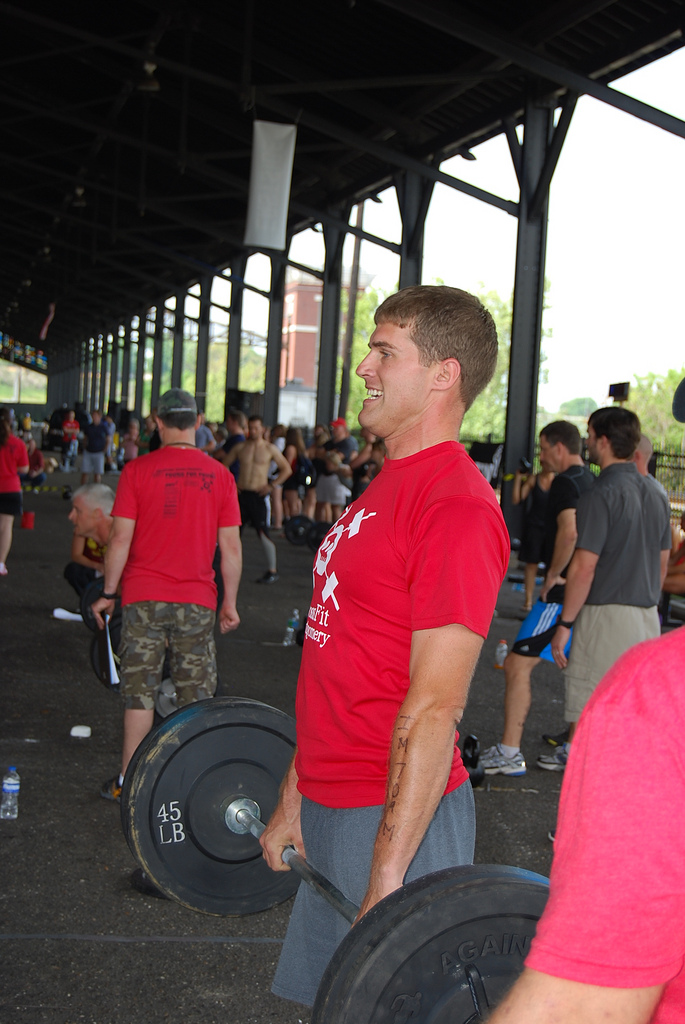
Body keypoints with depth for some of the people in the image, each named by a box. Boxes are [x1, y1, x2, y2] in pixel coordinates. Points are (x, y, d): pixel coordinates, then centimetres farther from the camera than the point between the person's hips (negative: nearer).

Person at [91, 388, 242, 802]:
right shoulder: (220, 475, 0)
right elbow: (231, 548, 0)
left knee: (140, 691, 8)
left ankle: (129, 780, 13)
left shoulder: (138, 470, -4)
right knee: (196, 695, 8)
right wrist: (230, 602, 9)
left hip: (143, 598, 0)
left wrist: (109, 593, 5)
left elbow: (120, 539, -5)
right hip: (197, 601, 1)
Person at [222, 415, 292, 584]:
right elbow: (224, 464, 18)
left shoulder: (270, 448, 2)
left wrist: (272, 485, -3)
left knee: (263, 534, -7)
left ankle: (272, 571, 3)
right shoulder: (239, 447, 8)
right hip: (241, 494, 3)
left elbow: (287, 469, 6)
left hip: (259, 495, -3)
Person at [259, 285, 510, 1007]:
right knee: (322, 996, 19)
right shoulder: (387, 488, 13)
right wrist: (295, 799, 18)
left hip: (398, 818, -9)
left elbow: (434, 707, -22)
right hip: (331, 810, 9)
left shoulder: (455, 507, -18)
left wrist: (387, 878, -22)